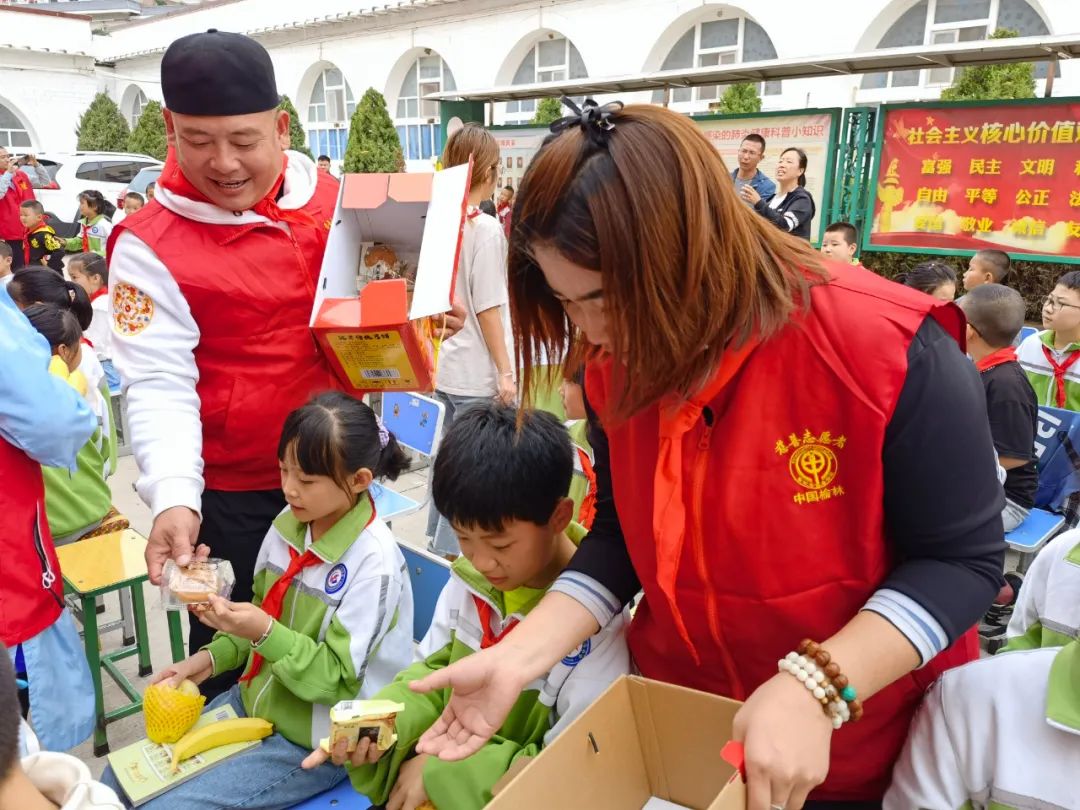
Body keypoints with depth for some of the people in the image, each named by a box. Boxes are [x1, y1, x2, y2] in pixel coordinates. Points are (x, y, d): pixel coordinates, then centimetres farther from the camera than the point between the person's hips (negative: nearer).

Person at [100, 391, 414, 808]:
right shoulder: (290, 525, -4)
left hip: (314, 743, -7)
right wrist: (211, 657, -2)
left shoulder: (374, 562, -25)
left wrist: (265, 633, -31)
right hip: (252, 703, 7)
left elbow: (337, 679, -20)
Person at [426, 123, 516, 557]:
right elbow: (487, 308, -17)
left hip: (446, 366, 8)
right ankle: (449, 552, 13)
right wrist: (505, 372, -10)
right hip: (476, 374, -8)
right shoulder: (486, 228, -16)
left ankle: (437, 538, 35)